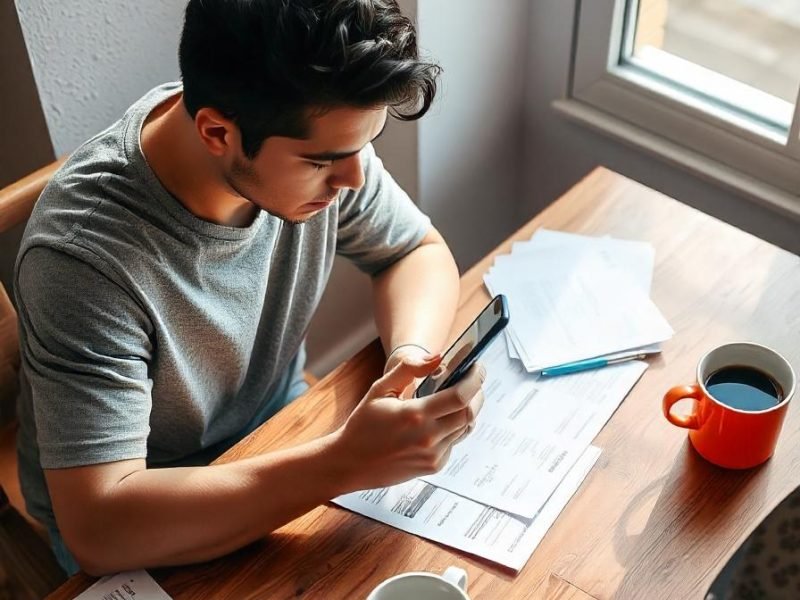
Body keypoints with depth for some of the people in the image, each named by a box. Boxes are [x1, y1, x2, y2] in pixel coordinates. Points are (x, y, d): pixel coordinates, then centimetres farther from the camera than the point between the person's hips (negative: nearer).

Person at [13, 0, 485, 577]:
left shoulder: (316, 136, -18)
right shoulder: (86, 254, -35)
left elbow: (420, 249, -3)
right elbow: (99, 528, -37)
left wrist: (411, 353, -24)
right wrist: (346, 464, -40)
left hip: (278, 430, 5)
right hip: (144, 538, -4)